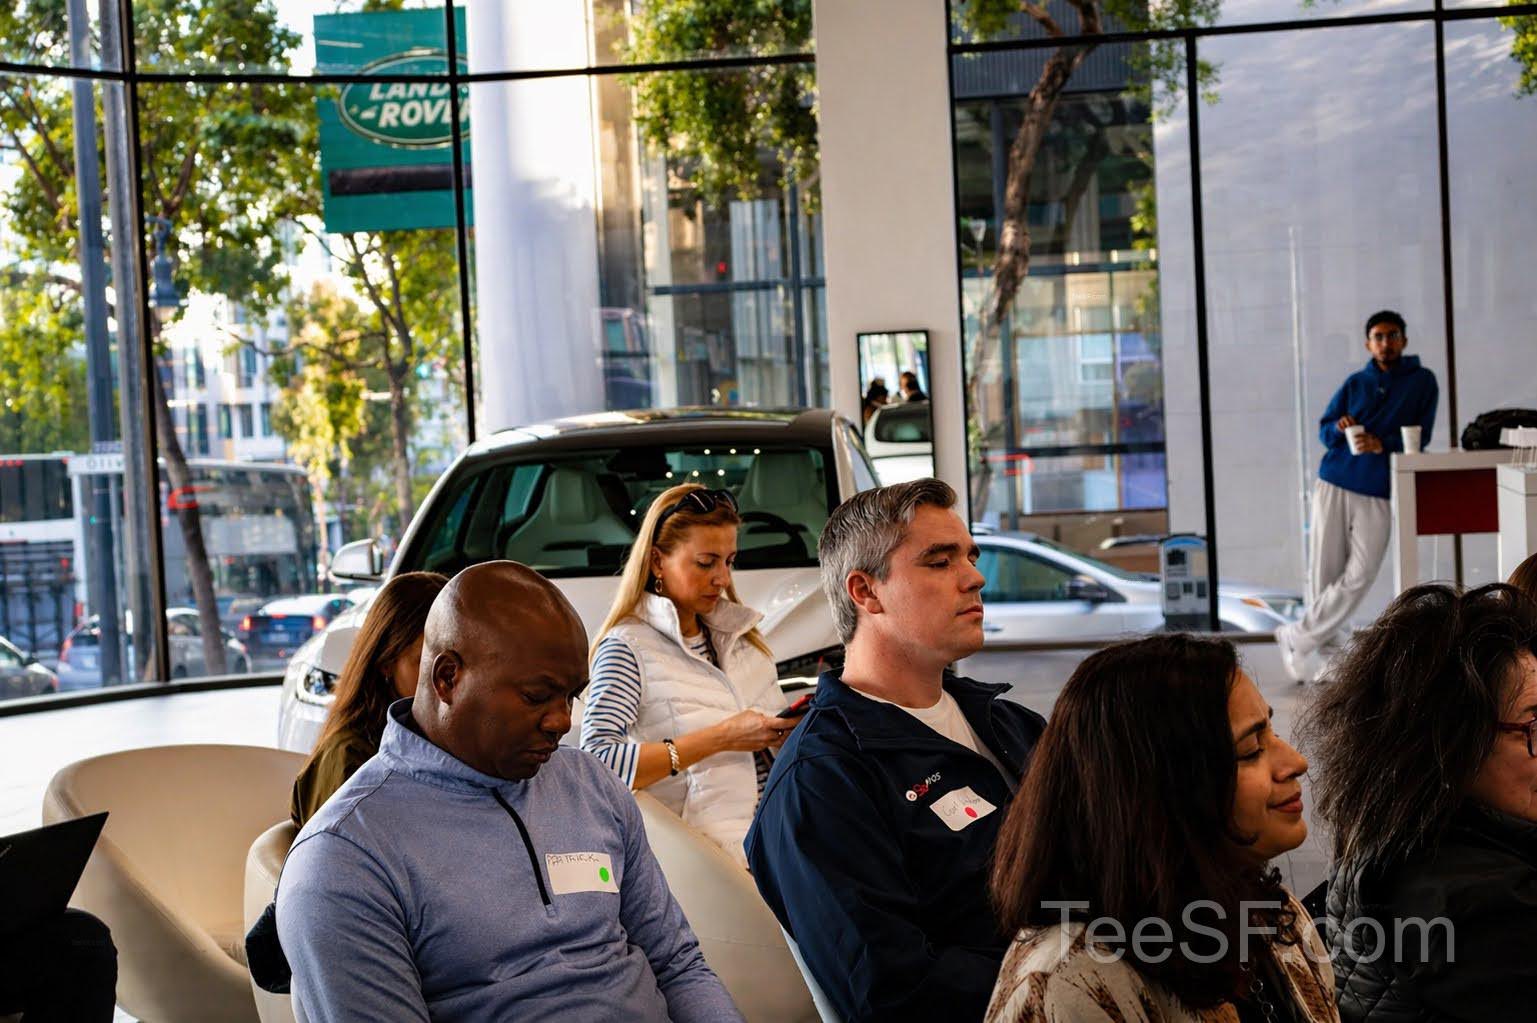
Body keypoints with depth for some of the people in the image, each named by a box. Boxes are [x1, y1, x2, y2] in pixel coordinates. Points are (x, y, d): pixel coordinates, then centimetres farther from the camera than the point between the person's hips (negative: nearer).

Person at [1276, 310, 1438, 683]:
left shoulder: (1423, 382, 5)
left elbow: (1420, 437, -2)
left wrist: (1382, 444, -19)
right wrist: (1339, 428, -12)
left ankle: (1297, 636, -3)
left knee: (1359, 575, -12)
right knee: (1324, 572, -2)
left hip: (1378, 494, -2)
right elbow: (1323, 430, 12)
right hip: (1334, 485, 2)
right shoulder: (1355, 383, 11)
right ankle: (1325, 650, 7)